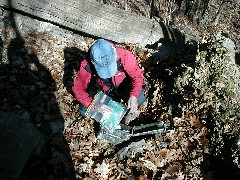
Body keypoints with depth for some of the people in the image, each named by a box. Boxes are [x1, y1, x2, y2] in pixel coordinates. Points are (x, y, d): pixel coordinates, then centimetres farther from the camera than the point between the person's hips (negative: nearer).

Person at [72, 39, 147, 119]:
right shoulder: (86, 65, -32)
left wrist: (133, 96, -37)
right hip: (100, 87, 1)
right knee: (84, 111, -15)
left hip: (122, 84, -1)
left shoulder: (124, 55, -34)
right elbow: (78, 89, -22)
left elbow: (138, 75, -21)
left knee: (140, 98, -26)